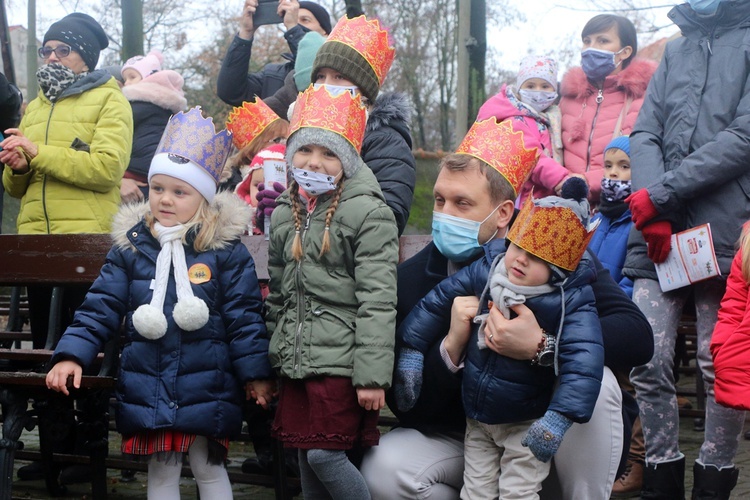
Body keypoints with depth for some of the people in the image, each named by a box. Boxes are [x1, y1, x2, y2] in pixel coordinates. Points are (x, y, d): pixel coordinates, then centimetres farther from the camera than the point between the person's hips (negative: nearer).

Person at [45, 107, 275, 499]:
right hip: (147, 390, 3)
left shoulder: (226, 248, -5)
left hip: (206, 390, -3)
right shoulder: (130, 246, 3)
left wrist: (255, 373, -3)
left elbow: (244, 316, -3)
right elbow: (100, 308, 3)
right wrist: (71, 354, -6)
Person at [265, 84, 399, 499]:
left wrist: (372, 375, -18)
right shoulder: (285, 213, 12)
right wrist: (274, 354, 20)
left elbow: (378, 301, -15)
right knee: (305, 456, 12)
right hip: (295, 362, 7)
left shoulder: (368, 213, -11)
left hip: (340, 363, -7)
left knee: (326, 455, -8)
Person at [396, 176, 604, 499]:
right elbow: (437, 301, 1)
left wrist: (558, 419, -40)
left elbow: (583, 363, -32)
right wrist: (411, 351, 3)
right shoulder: (485, 271, -11)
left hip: (527, 425, -5)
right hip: (476, 419, 5)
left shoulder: (571, 302, -24)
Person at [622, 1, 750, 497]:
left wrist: (660, 195, -13)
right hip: (658, 234, 4)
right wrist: (652, 212, -7)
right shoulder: (676, 50, 18)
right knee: (649, 360, 0)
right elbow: (644, 133, 10)